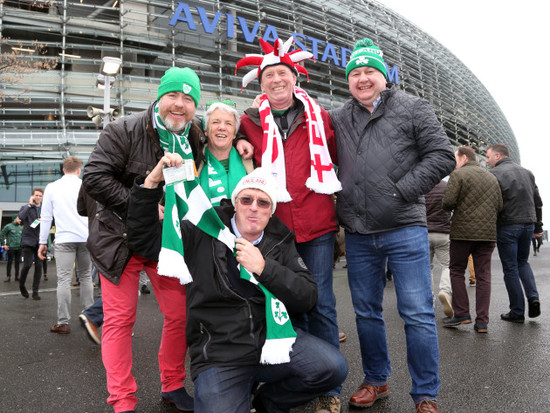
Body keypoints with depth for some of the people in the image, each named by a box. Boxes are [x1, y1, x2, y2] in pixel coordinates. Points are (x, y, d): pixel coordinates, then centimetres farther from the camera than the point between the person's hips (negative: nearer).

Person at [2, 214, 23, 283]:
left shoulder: (20, 227, 12)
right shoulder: (8, 226, -4)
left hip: (19, 248, 5)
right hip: (11, 248, -5)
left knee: (17, 262, 7)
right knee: (10, 262, -2)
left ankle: (17, 276, 13)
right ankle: (8, 277, 4)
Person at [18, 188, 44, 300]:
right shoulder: (26, 208, 3)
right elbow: (20, 217, -17)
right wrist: (29, 205, -15)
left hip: (40, 241, 3)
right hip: (28, 240, -3)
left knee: (39, 266, 0)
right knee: (27, 264, -9)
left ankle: (35, 291, 8)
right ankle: (21, 284, 19)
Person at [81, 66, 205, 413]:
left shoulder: (198, 142, 3)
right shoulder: (125, 131, -10)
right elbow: (95, 178, -17)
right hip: (121, 240, -3)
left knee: (181, 315, 5)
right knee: (120, 320, 0)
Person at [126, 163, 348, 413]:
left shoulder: (281, 242, 5)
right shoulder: (204, 233, -2)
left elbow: (308, 298, -2)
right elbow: (143, 238, -1)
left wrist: (264, 268, -16)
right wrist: (152, 182, -13)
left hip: (271, 337, 3)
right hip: (219, 355, -2)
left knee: (333, 368, -17)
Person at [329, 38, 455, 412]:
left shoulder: (413, 108, 3)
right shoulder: (338, 119, 12)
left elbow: (442, 156, -4)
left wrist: (402, 191, -12)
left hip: (405, 230, -4)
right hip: (358, 235, 4)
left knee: (417, 313, 0)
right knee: (366, 312, 13)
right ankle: (376, 381, 32)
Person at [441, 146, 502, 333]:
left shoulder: (458, 174, -4)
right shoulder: (491, 177, 15)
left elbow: (448, 201, -14)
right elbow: (500, 206, 10)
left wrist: (454, 209, 7)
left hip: (463, 231, -5)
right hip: (488, 233, 5)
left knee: (457, 272, 9)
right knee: (483, 276, 6)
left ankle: (461, 314, 6)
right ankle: (482, 321, 6)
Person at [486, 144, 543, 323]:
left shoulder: (494, 174, -9)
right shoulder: (527, 172, 14)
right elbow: (538, 201, 16)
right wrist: (538, 225, 21)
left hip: (507, 226, -6)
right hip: (528, 224, 6)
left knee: (511, 268, 3)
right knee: (522, 262, 23)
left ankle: (517, 312, 8)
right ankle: (533, 297, 5)